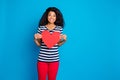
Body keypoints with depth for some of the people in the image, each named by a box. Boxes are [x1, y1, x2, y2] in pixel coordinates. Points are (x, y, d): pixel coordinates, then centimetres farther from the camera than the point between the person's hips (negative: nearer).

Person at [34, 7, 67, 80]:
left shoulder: (59, 28, 2)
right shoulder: (41, 28, 1)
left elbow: (59, 44, 8)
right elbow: (39, 44, 6)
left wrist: (64, 39, -10)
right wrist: (36, 38, -13)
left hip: (54, 59, 1)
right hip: (42, 58, 0)